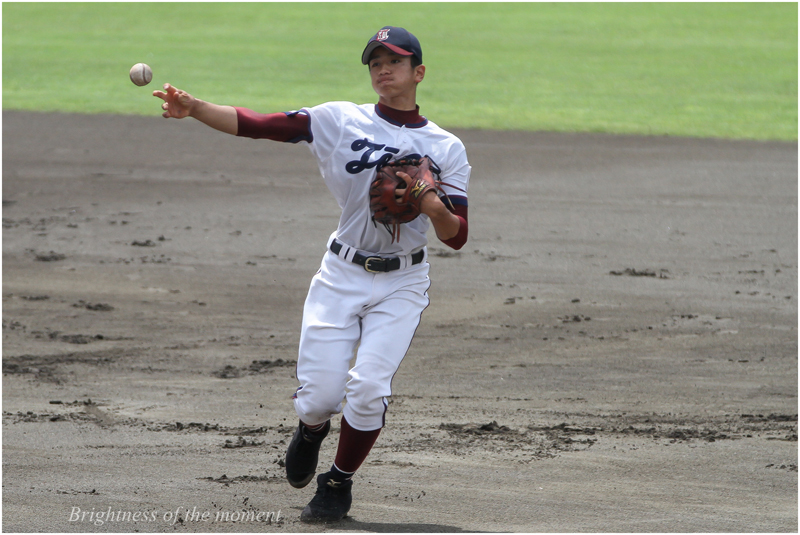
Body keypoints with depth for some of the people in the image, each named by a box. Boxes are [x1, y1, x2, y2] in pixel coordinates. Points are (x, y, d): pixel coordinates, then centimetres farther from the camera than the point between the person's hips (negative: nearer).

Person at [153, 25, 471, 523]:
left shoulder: (446, 148, 2)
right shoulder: (339, 120, 0)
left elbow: (458, 237, -2)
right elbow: (255, 125, -8)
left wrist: (434, 207, -23)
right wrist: (194, 108, -22)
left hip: (402, 283, 0)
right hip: (342, 275, 0)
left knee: (369, 388, -16)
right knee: (319, 396, -6)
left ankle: (339, 483, 9)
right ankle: (311, 430, 33)